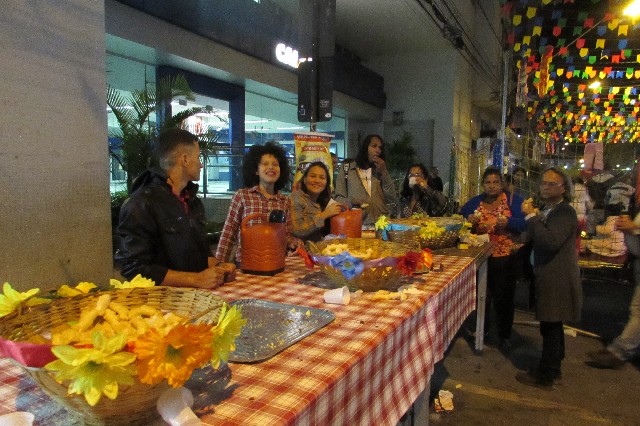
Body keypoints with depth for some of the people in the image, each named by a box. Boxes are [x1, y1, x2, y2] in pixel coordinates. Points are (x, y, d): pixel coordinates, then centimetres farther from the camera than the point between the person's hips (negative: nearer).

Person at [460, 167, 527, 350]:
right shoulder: (474, 202, 7)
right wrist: (468, 221, -14)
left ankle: (504, 335, 23)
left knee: (504, 298, 6)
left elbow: (525, 223, -12)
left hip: (506, 258, -3)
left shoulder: (513, 200, -2)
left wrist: (508, 222, -28)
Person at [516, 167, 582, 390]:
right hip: (548, 277, 10)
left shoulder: (565, 212, -16)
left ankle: (544, 376, 11)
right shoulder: (545, 209, 12)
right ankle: (553, 368, 35)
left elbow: (551, 242, -29)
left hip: (557, 280, -10)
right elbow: (534, 238, 14)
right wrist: (533, 218, -2)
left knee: (550, 328, -1)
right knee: (552, 327, 20)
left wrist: (532, 217, -25)